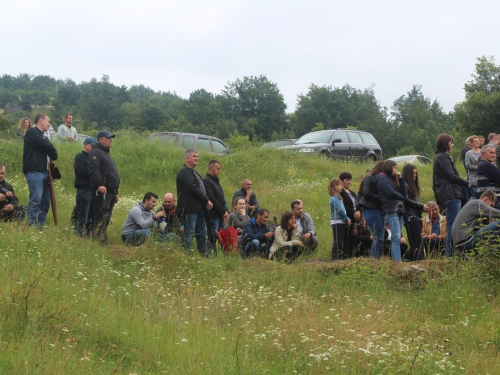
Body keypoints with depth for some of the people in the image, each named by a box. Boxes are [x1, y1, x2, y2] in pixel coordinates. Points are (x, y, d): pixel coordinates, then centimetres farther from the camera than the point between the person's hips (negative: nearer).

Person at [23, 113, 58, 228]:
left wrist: (52, 159, 4)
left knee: (45, 202, 3)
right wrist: (54, 153, 6)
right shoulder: (32, 132, 0)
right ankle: (32, 226, -19)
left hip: (44, 173, 9)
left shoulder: (42, 137, 27)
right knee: (35, 199, -17)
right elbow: (47, 146, -12)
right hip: (34, 172, -9)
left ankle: (40, 227, 4)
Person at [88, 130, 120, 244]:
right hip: (102, 191, -10)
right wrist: (100, 184, -32)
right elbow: (93, 170, -20)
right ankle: (99, 242, -17)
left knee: (106, 220, 9)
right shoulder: (96, 152, -4)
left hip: (110, 192, 10)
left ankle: (103, 243, 11)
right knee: (100, 219, -14)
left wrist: (116, 193, 28)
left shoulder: (106, 154, 28)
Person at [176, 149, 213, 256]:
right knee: (189, 234, -10)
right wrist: (207, 200, -12)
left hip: (199, 209, 10)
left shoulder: (194, 173, 24)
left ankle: (204, 254, 14)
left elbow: (201, 189, 24)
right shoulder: (184, 172, -9)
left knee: (202, 234, 11)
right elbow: (193, 189, -18)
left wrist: (206, 201, 6)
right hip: (189, 209, -10)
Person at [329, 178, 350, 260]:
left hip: (340, 222, 10)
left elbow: (343, 210, 16)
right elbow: (340, 210, -18)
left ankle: (341, 258, 16)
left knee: (340, 242, 12)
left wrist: (347, 219, 3)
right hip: (337, 222, -10)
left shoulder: (337, 197, 17)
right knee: (337, 242, -9)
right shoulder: (334, 198, -13)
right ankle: (335, 258, -8)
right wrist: (347, 219, -8)